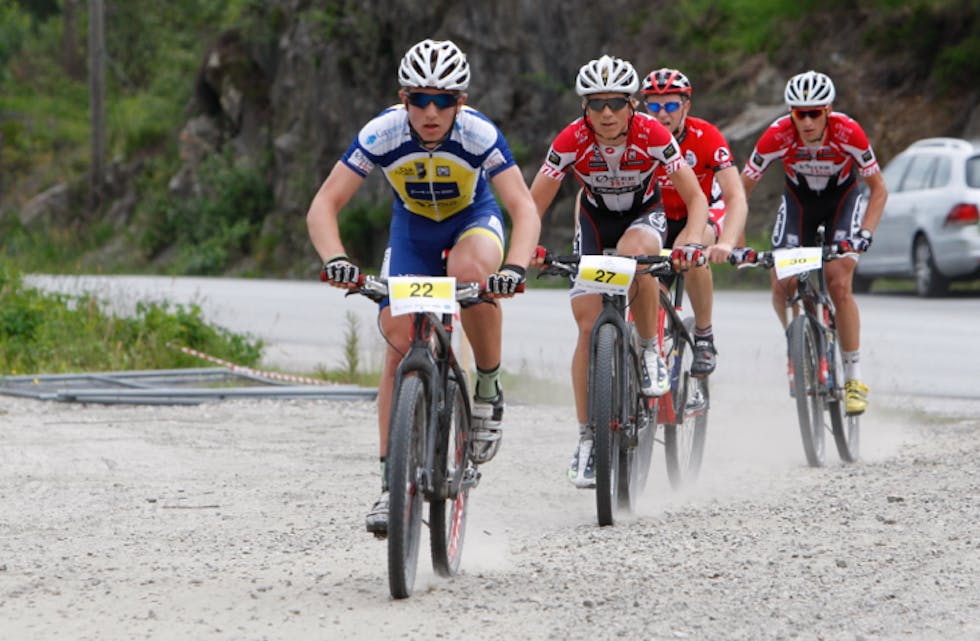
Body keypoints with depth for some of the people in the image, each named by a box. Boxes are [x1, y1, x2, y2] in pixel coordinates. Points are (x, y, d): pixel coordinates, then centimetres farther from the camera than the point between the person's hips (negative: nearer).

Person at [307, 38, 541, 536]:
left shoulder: (479, 134, -31)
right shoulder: (381, 134, -28)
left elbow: (524, 209, -36)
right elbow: (324, 206, -28)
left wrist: (515, 267, -54)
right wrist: (335, 259, -47)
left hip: (474, 219, -2)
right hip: (413, 228, 2)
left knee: (471, 272, -37)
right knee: (399, 339, -13)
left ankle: (488, 388, -13)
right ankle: (391, 481, -6)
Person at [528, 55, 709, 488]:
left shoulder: (652, 135, -27)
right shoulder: (572, 140, -25)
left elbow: (696, 197, -23)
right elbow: (534, 206, -19)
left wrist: (691, 241, -41)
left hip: (644, 215, -2)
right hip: (595, 220, 2)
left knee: (634, 253, -39)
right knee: (588, 327, -10)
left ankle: (650, 351, -17)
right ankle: (586, 440, -2)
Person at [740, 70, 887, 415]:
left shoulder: (848, 133, -31)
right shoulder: (777, 136, -30)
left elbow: (879, 189, -18)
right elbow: (741, 189, -20)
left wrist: (865, 234, -31)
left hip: (842, 199, -2)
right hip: (798, 201, 2)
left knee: (839, 284, -20)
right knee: (782, 285, -15)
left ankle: (854, 378, -11)